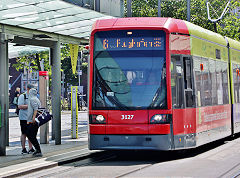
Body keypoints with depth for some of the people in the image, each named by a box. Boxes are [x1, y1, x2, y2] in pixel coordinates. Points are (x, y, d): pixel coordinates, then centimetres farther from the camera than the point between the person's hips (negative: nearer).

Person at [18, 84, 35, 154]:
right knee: (24, 133, 0)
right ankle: (23, 149, 6)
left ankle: (30, 148, 14)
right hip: (24, 118, -6)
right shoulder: (22, 96, -7)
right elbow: (20, 106, -17)